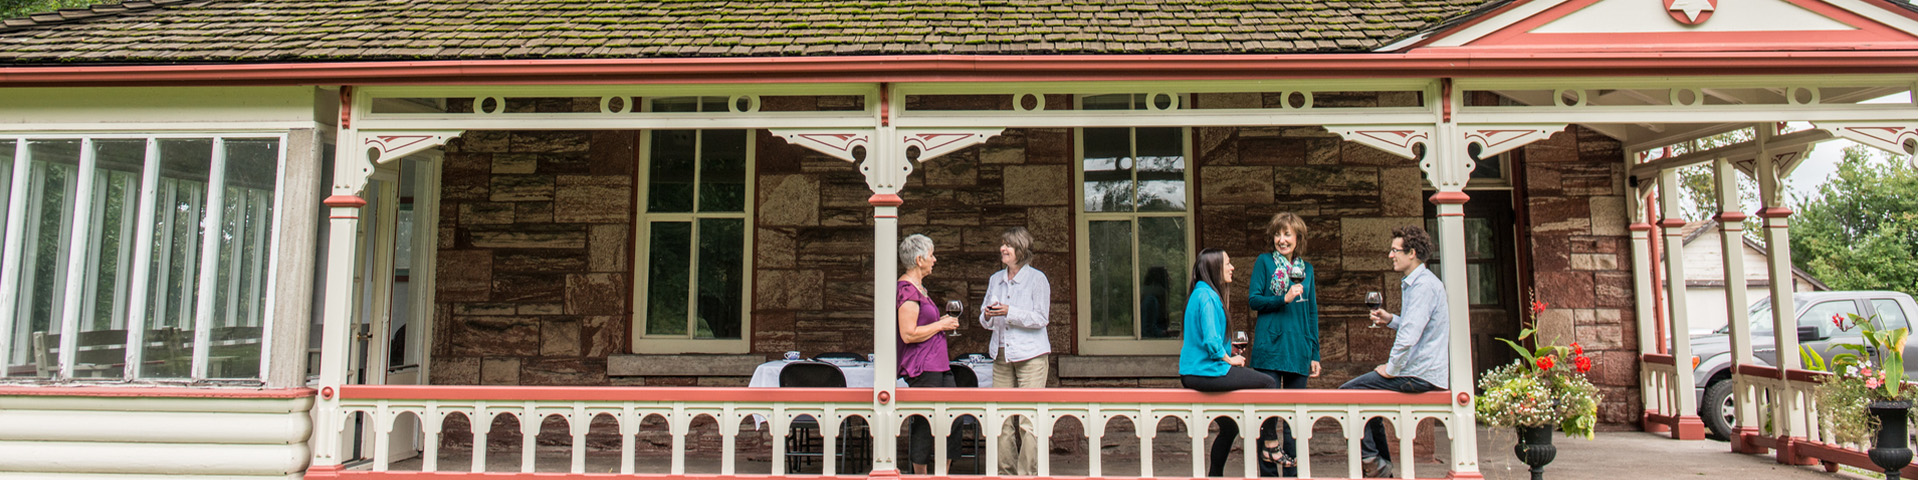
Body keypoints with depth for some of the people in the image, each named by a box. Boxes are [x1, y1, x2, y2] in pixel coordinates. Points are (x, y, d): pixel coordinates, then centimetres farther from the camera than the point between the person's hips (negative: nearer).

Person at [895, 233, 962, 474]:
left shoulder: (918, 287, 18)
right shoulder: (907, 289, -15)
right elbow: (909, 334, -22)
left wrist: (942, 322, 15)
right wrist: (941, 325, -13)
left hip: (938, 365, 10)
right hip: (922, 368, -10)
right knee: (924, 425, -3)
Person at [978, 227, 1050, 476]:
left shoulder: (1037, 278, -2)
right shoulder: (995, 280, 15)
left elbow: (1040, 319, -8)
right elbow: (985, 321, 19)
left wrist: (1009, 312, -18)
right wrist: (988, 315, -4)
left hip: (1030, 355, -5)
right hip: (1001, 355, 5)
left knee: (1029, 421, -6)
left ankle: (1028, 475, 1)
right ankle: (1007, 472, 14)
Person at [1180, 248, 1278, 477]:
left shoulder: (1201, 293, 16)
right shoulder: (1207, 296, -15)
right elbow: (1211, 341, -22)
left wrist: (1228, 353, 11)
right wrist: (1229, 359, -7)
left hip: (1193, 372, 10)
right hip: (1205, 372, -10)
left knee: (1229, 427, 19)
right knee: (1267, 382, -9)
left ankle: (1214, 474, 27)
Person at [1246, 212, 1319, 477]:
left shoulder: (1306, 268, 15)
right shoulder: (1264, 262, 4)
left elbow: (1312, 312, 16)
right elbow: (1253, 299, -3)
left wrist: (1315, 353, 13)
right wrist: (1284, 299, -18)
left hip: (1299, 348, 4)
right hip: (1270, 345, -4)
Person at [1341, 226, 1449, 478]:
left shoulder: (1423, 285, -19)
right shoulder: (1416, 283, 15)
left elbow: (1410, 336, -27)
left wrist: (1391, 369, -17)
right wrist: (1390, 320, 10)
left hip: (1420, 375, -11)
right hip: (1422, 370, 11)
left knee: (1348, 391, -9)